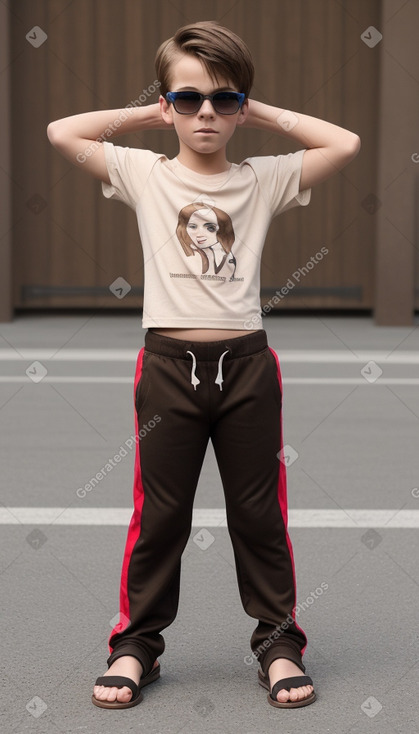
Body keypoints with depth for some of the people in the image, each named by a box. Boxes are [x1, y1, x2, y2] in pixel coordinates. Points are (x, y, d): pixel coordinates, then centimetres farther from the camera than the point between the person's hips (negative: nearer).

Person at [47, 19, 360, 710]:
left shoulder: (263, 179, 4)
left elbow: (345, 144, -2)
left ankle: (279, 641, 21)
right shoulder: (144, 174, 3)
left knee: (260, 511, 9)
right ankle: (137, 644, 20)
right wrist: (146, 113, 5)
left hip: (246, 364, 1)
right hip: (169, 363, 0)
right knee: (158, 514, 8)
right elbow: (61, 132, 0)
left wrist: (261, 111, 3)